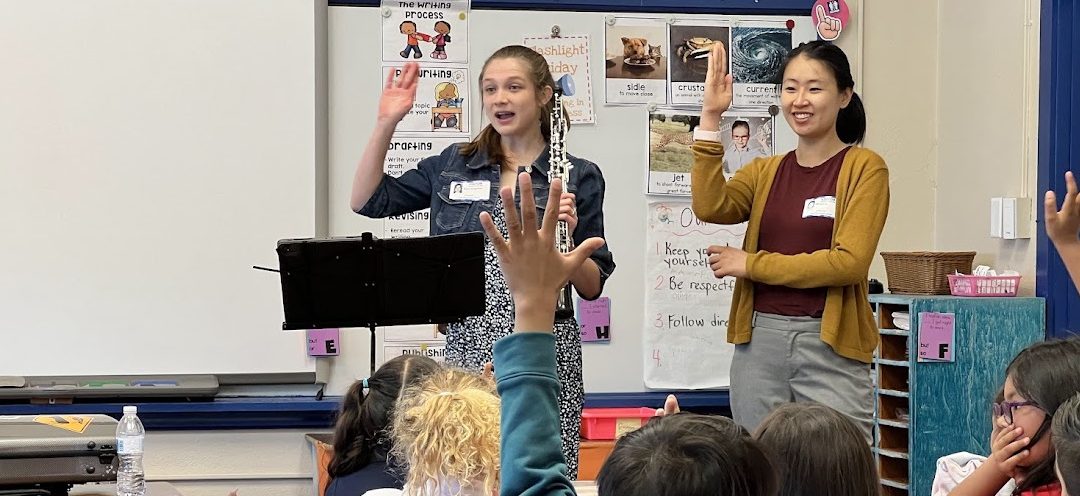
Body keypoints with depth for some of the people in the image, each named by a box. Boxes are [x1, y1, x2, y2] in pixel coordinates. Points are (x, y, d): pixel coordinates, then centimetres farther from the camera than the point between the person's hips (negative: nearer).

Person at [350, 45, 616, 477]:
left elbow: (592, 288, 4)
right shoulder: (453, 166, 11)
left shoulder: (577, 177, 4)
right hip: (467, 349, 2)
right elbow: (366, 201, 11)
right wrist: (386, 123, 3)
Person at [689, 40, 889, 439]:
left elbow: (849, 262, -12)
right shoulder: (765, 172, 13)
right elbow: (711, 207, -7)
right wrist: (710, 119, -9)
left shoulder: (864, 168, -2)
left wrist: (751, 265, -7)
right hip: (759, 341, 5)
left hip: (831, 347, -4)